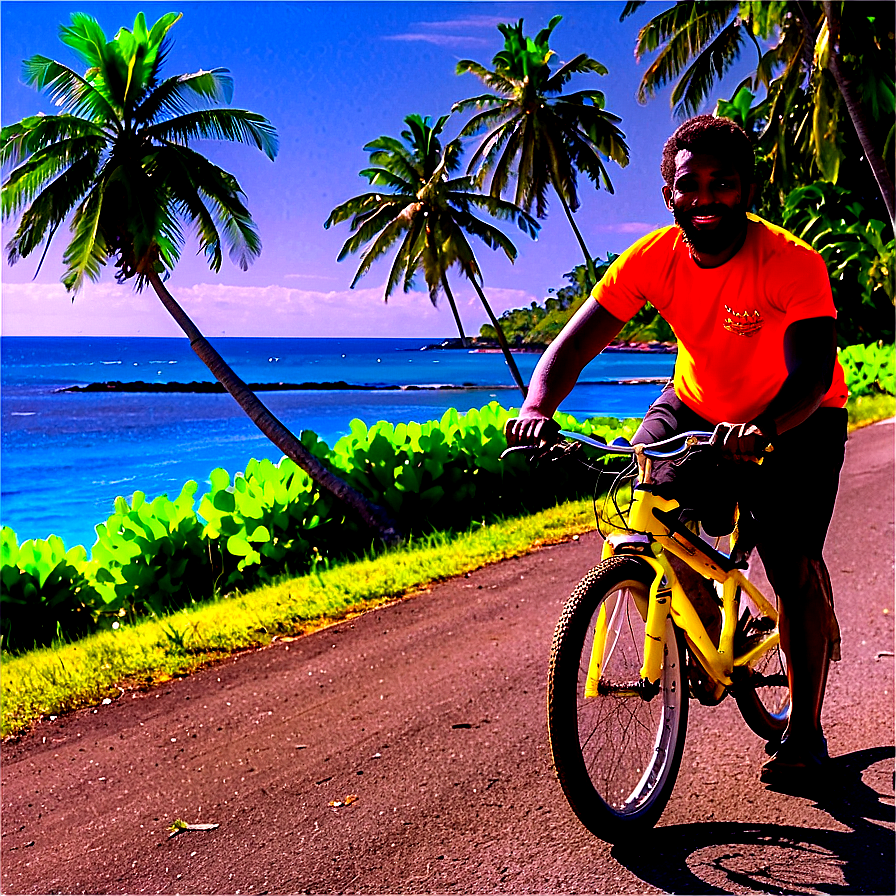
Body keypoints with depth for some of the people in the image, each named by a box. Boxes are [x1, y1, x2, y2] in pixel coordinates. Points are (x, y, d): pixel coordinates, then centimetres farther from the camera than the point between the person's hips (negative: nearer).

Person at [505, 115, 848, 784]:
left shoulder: (793, 264, -28)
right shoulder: (654, 257, -18)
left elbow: (812, 376, -37)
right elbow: (575, 343, -22)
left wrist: (761, 429, -58)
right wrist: (538, 408, -42)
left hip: (795, 421, -3)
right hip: (697, 406, 3)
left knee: (796, 569, -12)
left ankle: (805, 731, 7)